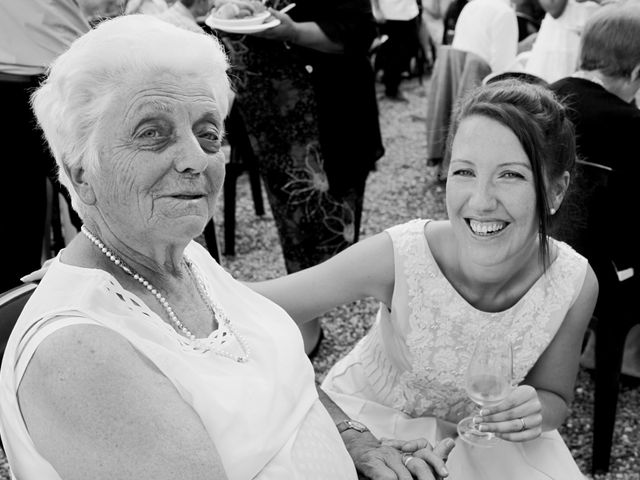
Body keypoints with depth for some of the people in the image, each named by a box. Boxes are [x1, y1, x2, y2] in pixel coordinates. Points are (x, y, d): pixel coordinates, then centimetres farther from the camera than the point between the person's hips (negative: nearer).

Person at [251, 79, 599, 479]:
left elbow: (555, 396, -4)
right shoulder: (397, 256, -30)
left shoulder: (576, 284, -21)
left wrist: (535, 412, -25)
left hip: (482, 433, 2)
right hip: (370, 419, -2)